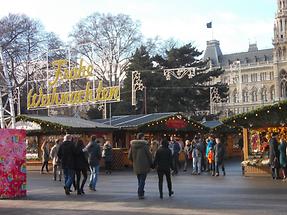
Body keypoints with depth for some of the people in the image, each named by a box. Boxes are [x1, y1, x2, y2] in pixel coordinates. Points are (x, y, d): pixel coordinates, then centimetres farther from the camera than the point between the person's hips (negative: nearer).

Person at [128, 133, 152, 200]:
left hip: (136, 166, 5)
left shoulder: (132, 145, 2)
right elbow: (149, 155, -7)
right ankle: (140, 194, -7)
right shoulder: (144, 145, -12)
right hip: (144, 166, -5)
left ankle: (141, 193, 23)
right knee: (142, 180, 0)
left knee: (139, 180, 18)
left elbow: (129, 156, 4)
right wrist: (151, 164, 7)